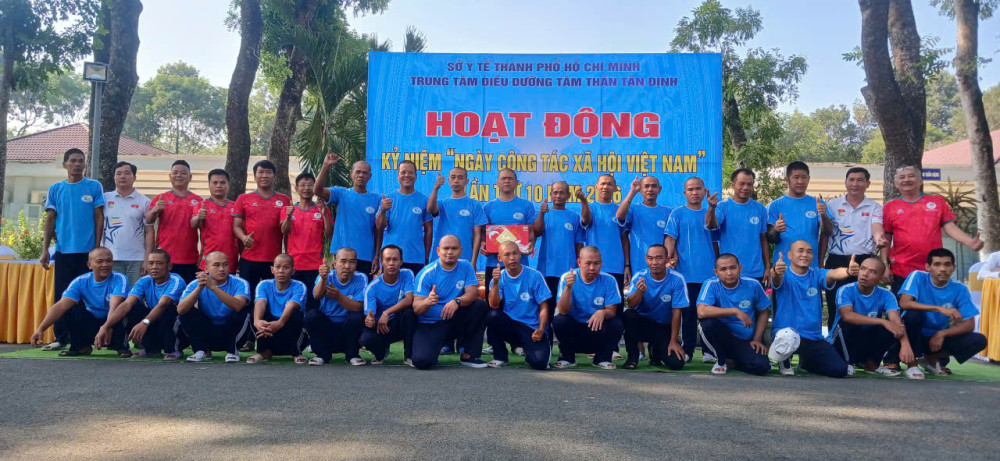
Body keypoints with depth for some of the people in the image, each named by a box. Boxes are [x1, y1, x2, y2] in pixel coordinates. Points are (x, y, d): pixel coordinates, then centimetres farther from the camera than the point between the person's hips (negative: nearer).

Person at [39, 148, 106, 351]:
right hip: (63, 250, 2)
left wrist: (96, 248, -5)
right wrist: (45, 250, 1)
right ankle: (61, 338, 12)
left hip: (87, 251, -2)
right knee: (62, 295, 5)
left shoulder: (94, 187, 3)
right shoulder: (55, 189, 10)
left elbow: (99, 219, 2)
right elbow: (50, 220, 9)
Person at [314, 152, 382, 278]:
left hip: (366, 258, 0)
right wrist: (326, 166, -25)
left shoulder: (376, 199, 4)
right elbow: (317, 190, -14)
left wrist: (377, 257, -1)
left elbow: (378, 230, 3)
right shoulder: (341, 193, 3)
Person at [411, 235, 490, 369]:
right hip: (429, 325, -3)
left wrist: (457, 301, -35)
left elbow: (473, 293, -13)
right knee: (422, 361, -27)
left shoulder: (466, 267, 0)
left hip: (455, 321, 3)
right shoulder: (427, 273, -11)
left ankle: (469, 355, -10)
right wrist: (427, 302, -40)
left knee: (481, 305, -21)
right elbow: (416, 309, -16)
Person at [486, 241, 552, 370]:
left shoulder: (534, 276, -6)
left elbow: (544, 307, -4)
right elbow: (494, 305, -11)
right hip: (509, 325, 2)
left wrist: (541, 330, -18)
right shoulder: (500, 277, 1)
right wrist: (496, 283, -24)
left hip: (532, 328, -2)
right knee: (492, 316, -29)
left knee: (539, 362, -26)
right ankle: (500, 356, -6)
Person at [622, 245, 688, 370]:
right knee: (628, 315, -32)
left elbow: (676, 311, -11)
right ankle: (632, 356, -9)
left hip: (664, 328, 0)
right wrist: (640, 291, -37)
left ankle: (655, 351, 17)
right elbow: (631, 305, -16)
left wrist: (673, 341, -11)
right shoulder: (639, 276, -9)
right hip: (642, 324, 0)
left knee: (676, 363, -19)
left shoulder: (677, 279, -13)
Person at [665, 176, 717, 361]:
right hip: (686, 272, -3)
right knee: (688, 313, 1)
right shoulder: (677, 213, 5)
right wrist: (670, 256, -17)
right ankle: (687, 351, 10)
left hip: (709, 273, 3)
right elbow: (670, 238, -3)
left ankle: (708, 351, 11)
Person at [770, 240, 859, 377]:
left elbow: (833, 274, -18)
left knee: (840, 370, -6)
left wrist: (848, 271, -43)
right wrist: (775, 271, -55)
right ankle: (784, 361, -1)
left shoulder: (816, 274, 4)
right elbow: (776, 279, -29)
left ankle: (806, 362, 26)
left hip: (814, 336, 5)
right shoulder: (784, 275, -5)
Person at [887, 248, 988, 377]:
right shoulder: (918, 277, -12)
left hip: (938, 337, 3)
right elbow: (904, 303, -28)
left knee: (980, 340, -17)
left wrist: (942, 333, -21)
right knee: (914, 313, -33)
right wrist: (939, 309, -35)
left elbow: (969, 324, -6)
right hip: (915, 336, -3)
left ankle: (932, 359, 2)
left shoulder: (960, 289, -4)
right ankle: (911, 363, -16)